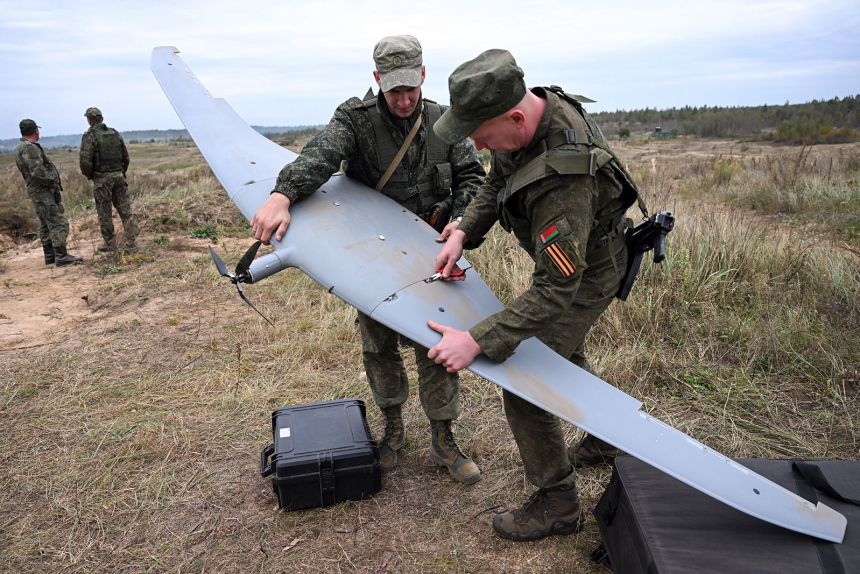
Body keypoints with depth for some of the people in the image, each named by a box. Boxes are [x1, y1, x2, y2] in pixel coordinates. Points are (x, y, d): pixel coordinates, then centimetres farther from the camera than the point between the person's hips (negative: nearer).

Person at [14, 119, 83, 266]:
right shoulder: (30, 148, -17)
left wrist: (51, 183, 12)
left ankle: (49, 255, 20)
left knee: (45, 225, 15)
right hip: (44, 192, -10)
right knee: (58, 223, -9)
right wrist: (51, 183, -13)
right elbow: (38, 171, -26)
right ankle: (61, 256, -10)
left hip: (37, 192, 10)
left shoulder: (21, 148, 16)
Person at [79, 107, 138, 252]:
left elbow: (85, 161, -14)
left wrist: (88, 175, 4)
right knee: (125, 209, 6)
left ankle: (110, 244, 10)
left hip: (101, 178, -4)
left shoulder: (89, 136, -8)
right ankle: (131, 241, 4)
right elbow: (126, 157, 11)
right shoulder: (115, 134, 8)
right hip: (119, 176, 4)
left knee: (105, 213, 4)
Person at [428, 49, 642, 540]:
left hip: (585, 277, -9)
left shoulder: (563, 177, -43)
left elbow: (557, 290, -39)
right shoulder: (536, 107, -15)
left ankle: (558, 504, 13)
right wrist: (464, 232, -12)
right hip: (565, 254, 9)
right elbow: (495, 185, 1)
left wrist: (478, 341, -41)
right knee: (566, 354, 28)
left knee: (522, 382, -6)